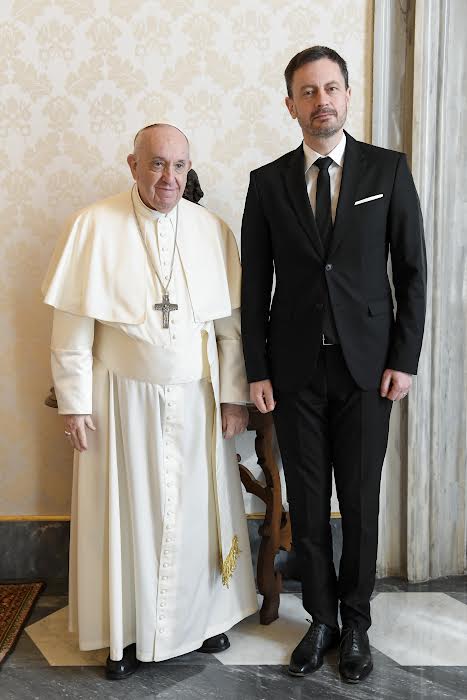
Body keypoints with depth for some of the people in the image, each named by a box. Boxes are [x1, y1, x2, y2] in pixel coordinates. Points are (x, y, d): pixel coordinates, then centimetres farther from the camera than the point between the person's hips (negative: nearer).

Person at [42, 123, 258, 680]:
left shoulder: (213, 230, 0)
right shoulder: (94, 227, -6)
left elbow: (231, 324, 2)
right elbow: (72, 327, -6)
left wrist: (233, 396, 0)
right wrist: (74, 403, -7)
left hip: (196, 399, 2)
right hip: (123, 399, -2)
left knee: (197, 511, 13)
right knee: (127, 514, 10)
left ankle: (205, 616, 35)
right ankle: (127, 632, 30)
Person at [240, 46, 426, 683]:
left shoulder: (388, 169, 2)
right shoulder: (267, 182, 4)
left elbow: (412, 268, 2)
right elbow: (255, 284, 5)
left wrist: (404, 360, -4)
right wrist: (257, 370, 0)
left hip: (366, 365, -1)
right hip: (295, 368, 1)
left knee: (361, 501, 8)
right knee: (307, 502, 9)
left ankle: (356, 623, 28)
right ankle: (322, 619, 28)